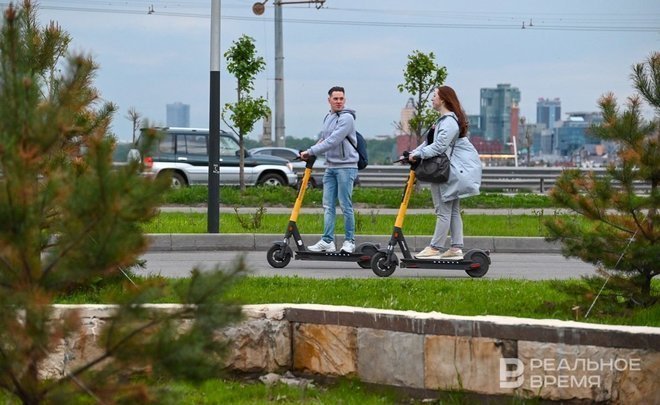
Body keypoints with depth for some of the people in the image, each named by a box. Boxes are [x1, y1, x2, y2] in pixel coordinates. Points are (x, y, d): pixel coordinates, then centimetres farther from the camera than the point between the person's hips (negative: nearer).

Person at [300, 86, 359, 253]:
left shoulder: (347, 118, -12)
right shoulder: (328, 117, 15)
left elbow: (332, 142, -20)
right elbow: (323, 139, 23)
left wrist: (311, 152, -17)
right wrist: (310, 153, 5)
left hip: (346, 166, -8)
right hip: (330, 167, 8)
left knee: (345, 205, -5)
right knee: (328, 206, 4)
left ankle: (349, 241, 3)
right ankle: (327, 241, 4)